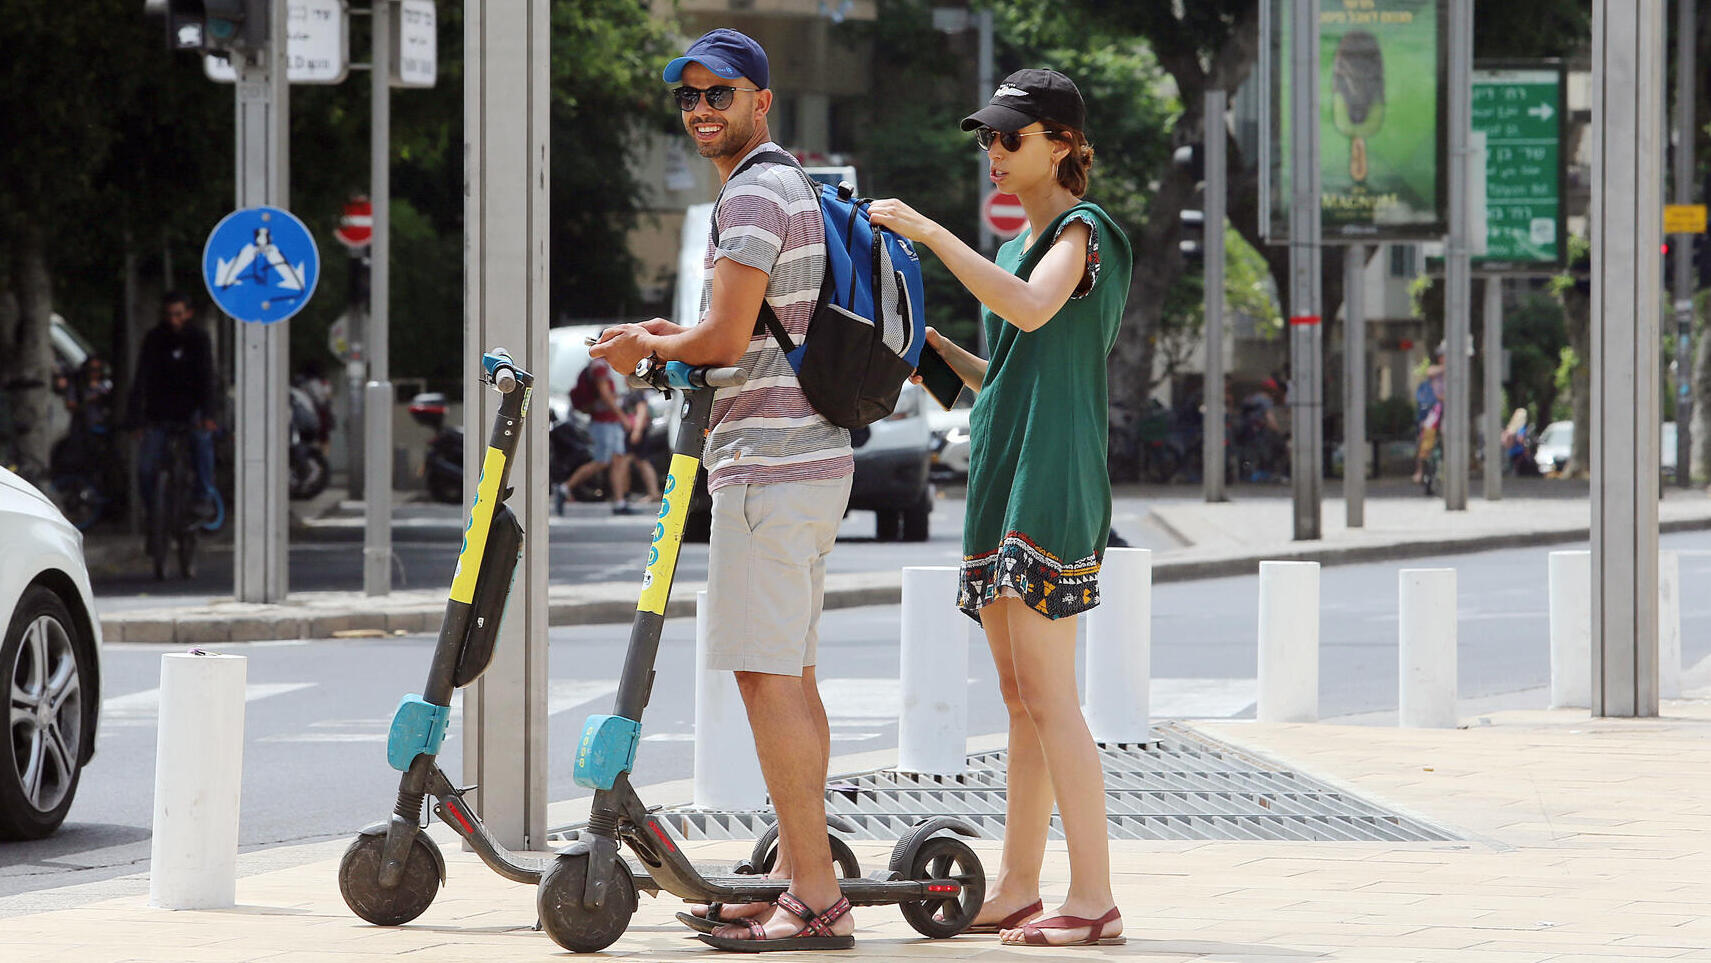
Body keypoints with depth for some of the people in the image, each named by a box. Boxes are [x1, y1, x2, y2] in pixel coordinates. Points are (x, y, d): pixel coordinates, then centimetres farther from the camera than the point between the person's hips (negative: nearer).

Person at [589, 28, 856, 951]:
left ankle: (817, 900, -14)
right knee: (789, 676, 13)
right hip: (813, 455, 11)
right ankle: (797, 879, 16)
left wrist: (647, 345, -1)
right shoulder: (798, 190, 20)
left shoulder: (752, 197, -12)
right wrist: (678, 339, 20)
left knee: (767, 676, -11)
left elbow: (727, 339, -19)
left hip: (768, 462, -11)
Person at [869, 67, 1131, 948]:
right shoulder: (1024, 242, 21)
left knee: (1047, 695, -13)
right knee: (1020, 701, 10)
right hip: (1001, 479, 10)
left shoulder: (1079, 232, -7)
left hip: (1050, 480, -10)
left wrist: (931, 233, -26)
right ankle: (1017, 891, 14)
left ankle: (1093, 899, -14)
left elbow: (1031, 309, -28)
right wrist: (932, 345, 11)